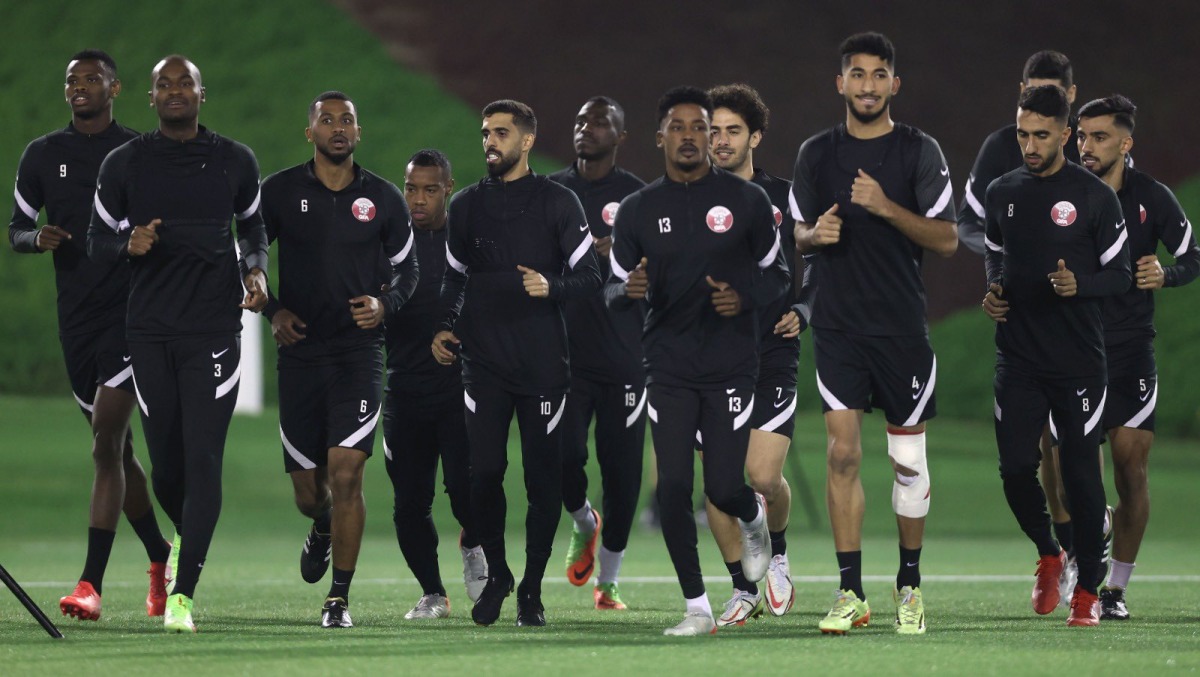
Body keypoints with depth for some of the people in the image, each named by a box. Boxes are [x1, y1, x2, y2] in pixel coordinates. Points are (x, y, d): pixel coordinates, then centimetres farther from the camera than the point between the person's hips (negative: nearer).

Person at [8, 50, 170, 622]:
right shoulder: (42, 155, 8)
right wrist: (37, 238, -10)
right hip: (76, 316, 4)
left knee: (106, 446, -14)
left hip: (133, 312, -4)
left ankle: (91, 584, -19)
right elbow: (15, 231, 12)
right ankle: (161, 559, 29)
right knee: (116, 448, 11)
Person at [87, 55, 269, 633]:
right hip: (150, 330, 1)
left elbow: (253, 227, 20)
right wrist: (129, 246, -13)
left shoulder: (235, 162, 5)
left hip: (214, 329, -1)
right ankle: (189, 538, 38)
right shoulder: (123, 165, 3)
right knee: (166, 465, 5)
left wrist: (256, 270, 0)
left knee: (202, 460, -12)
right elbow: (97, 242, 9)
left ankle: (182, 595, -13)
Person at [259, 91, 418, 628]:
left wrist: (385, 304, -6)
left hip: (358, 349, -1)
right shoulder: (279, 192, 1)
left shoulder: (383, 198, 3)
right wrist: (273, 311, -5)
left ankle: (339, 599, -4)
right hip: (299, 351, 1)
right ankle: (324, 527, 44)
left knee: (346, 476, -14)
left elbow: (407, 268, 14)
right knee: (308, 491, 5)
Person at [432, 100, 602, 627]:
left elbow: (589, 277, 0)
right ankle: (495, 574, 14)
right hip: (484, 360, 2)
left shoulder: (557, 203, 2)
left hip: (543, 361, -2)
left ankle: (532, 589, 10)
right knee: (484, 472, -6)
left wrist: (552, 287, -18)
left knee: (543, 477, -1)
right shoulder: (467, 205, 12)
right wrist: (444, 328, 8)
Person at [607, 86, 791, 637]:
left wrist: (744, 299, -14)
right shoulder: (638, 211, 3)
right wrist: (629, 288, -17)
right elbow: (613, 291, 8)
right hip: (669, 367, 1)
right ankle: (697, 608, 4)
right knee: (673, 487, -7)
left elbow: (777, 275, 7)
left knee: (724, 487, -7)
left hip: (730, 364, -1)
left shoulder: (747, 200, -1)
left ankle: (753, 519, 32)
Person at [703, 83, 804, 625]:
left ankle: (777, 555, 17)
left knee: (763, 475, -12)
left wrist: (803, 310, -6)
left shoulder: (783, 198, 4)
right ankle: (743, 587, 10)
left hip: (773, 357, -1)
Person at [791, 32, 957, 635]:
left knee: (908, 460, 4)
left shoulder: (919, 152, 0)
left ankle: (909, 586, 18)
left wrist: (886, 207, -17)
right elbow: (798, 234, 16)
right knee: (843, 453, -8)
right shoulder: (817, 153, 8)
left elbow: (947, 240, -5)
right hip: (837, 325, 1)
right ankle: (850, 592, -5)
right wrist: (816, 234, -7)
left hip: (902, 326, -1)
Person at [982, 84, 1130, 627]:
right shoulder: (1001, 193, 8)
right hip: (1018, 360, 3)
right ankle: (1048, 557, 23)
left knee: (1081, 475, -1)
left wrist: (1077, 284, -22)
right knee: (1016, 469, -4)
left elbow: (1119, 275, -3)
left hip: (1078, 362, -3)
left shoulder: (1094, 197, -5)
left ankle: (1088, 589, 11)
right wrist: (993, 291, 3)